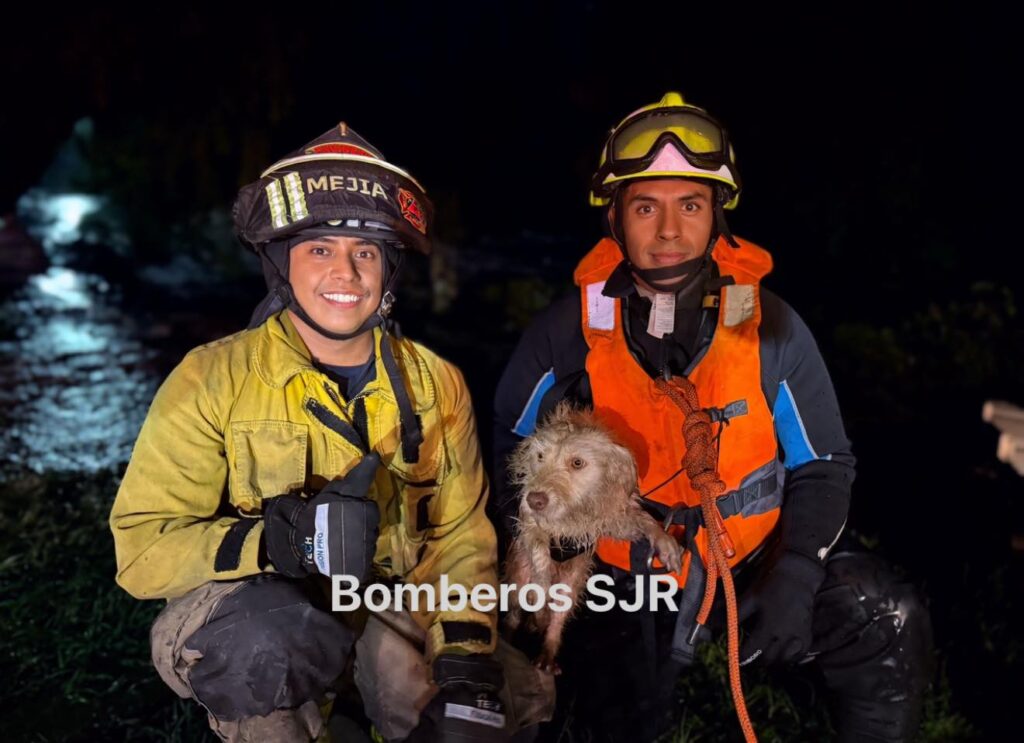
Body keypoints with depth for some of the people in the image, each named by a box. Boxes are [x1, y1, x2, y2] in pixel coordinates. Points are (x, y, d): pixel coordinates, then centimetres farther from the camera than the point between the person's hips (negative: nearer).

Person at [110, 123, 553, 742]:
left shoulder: (436, 385, 0)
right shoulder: (213, 381, -11)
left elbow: (460, 539, 3)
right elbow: (142, 545, -16)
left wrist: (467, 657, -12)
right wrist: (280, 539, -33)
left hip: (389, 609, 4)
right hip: (252, 605, -4)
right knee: (265, 635, -37)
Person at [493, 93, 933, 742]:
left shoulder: (770, 327, -8)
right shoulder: (570, 330, -8)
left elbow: (822, 467, -2)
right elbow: (511, 439, 8)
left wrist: (795, 578, -16)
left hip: (752, 563, 1)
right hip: (623, 577, 0)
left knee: (891, 623, -17)